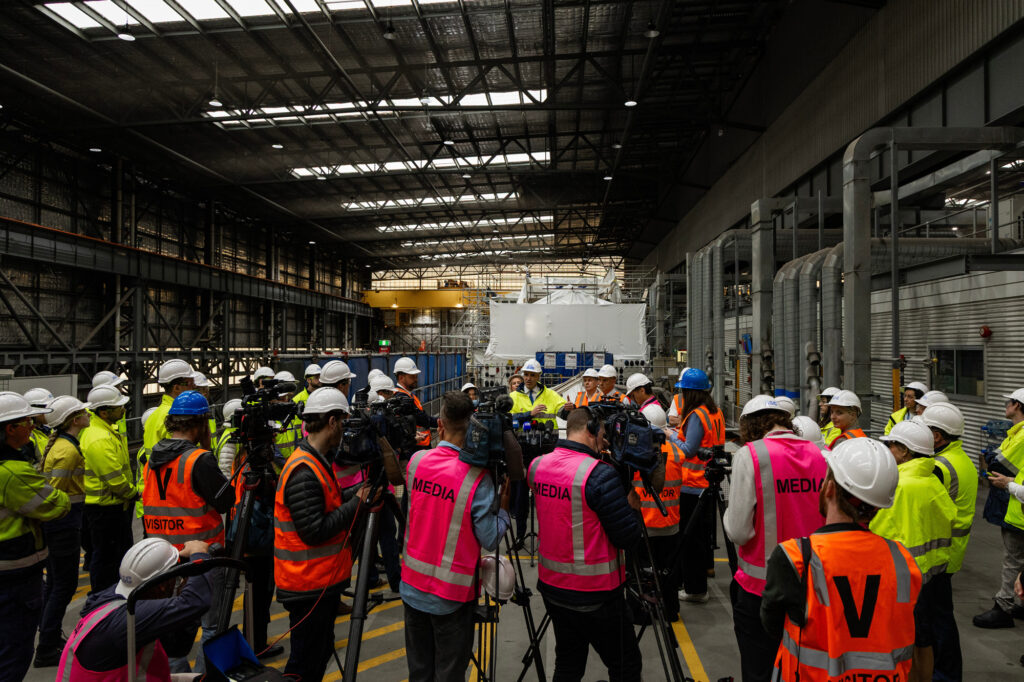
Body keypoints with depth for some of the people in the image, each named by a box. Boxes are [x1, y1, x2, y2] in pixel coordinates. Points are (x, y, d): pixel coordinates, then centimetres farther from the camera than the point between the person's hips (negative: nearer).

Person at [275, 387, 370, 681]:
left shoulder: (317, 461, 7)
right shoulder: (303, 472, -25)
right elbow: (315, 531, -26)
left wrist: (360, 491, 3)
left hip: (324, 579, 10)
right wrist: (356, 504, -18)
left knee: (322, 649, 22)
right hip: (309, 585, -10)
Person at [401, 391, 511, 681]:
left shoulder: (417, 460, -8)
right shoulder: (477, 477, -21)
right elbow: (490, 539, -18)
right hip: (451, 594, -4)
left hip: (413, 584, 5)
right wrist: (504, 508, -2)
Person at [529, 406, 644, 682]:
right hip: (595, 594, -7)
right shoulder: (599, 474, -22)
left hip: (551, 585, 7)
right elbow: (629, 539, -19)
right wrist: (633, 507, 0)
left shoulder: (537, 465, -3)